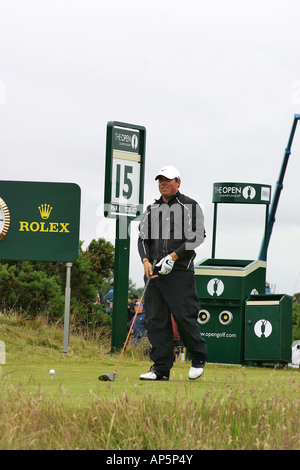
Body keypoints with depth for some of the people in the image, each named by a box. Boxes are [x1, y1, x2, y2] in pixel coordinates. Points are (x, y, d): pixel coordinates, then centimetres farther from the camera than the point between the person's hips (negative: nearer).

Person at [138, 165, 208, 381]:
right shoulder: (151, 210, 18)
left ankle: (199, 359, 11)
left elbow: (197, 236, -8)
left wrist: (173, 256, -15)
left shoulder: (190, 207, 1)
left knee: (184, 317, -9)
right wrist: (146, 261, -4)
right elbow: (143, 238, 15)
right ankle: (161, 368, 3)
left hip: (181, 272, -5)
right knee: (155, 319, 0)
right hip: (156, 273, 5)